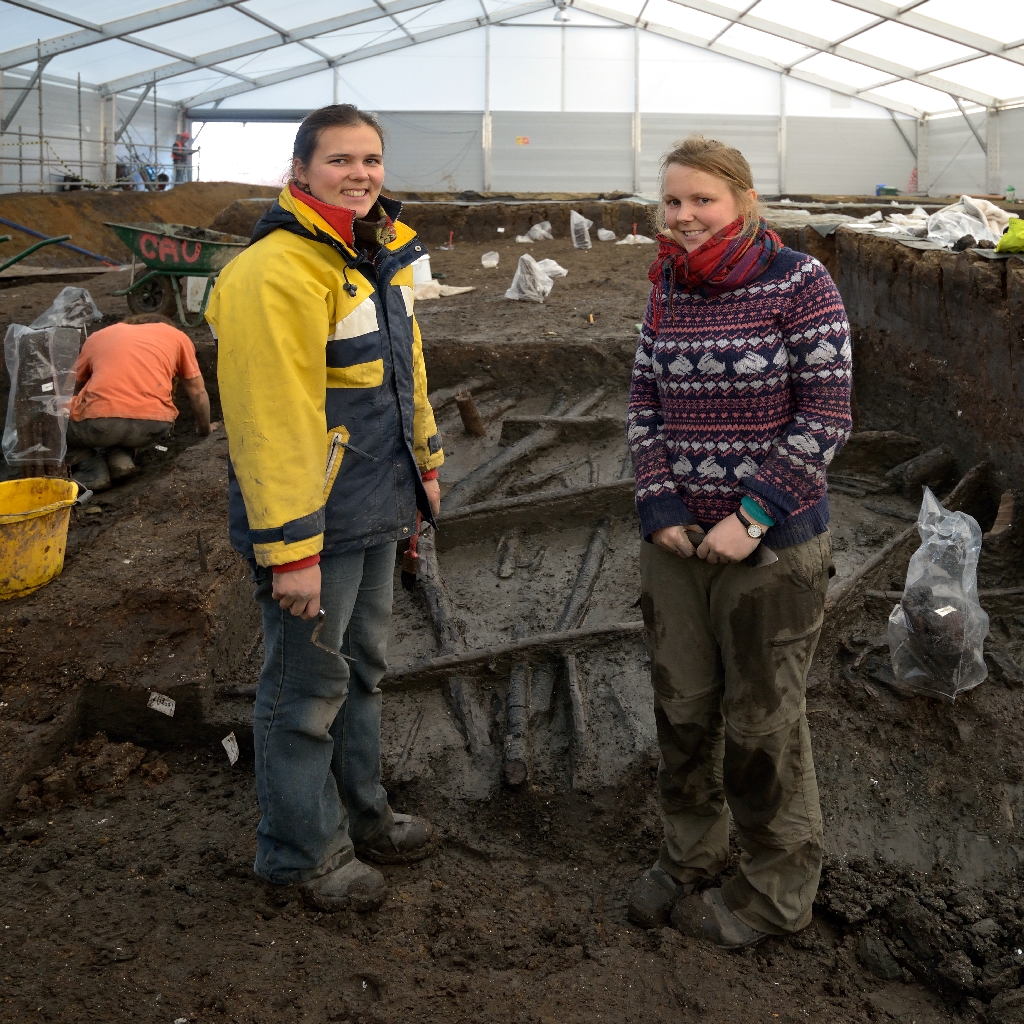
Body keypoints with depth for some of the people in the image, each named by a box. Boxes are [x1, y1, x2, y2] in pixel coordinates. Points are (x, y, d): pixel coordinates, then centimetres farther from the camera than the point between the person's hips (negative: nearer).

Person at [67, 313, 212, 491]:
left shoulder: (97, 337, 28)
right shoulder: (176, 335, 23)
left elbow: (74, 387, 39)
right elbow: (197, 392, 26)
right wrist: (204, 432, 44)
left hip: (98, 422, -1)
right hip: (154, 427, 1)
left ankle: (91, 468, 5)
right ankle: (122, 456, 7)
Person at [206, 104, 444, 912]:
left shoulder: (382, 257, 10)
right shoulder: (277, 272, -21)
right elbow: (272, 418, -26)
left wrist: (424, 467, 21)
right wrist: (290, 548, -26)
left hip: (376, 512, 9)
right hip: (315, 525, -9)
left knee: (361, 669, 21)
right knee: (308, 686, 5)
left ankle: (360, 811, 40)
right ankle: (304, 850, 23)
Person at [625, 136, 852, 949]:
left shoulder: (799, 283, -11)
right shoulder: (668, 290, 5)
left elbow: (826, 417, -13)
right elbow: (645, 403, 8)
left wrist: (752, 517, -18)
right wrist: (660, 507, -5)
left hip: (772, 547, -5)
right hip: (676, 542, 5)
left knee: (761, 723, 7)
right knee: (683, 711, 16)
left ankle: (776, 891, 28)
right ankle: (688, 858, 38)